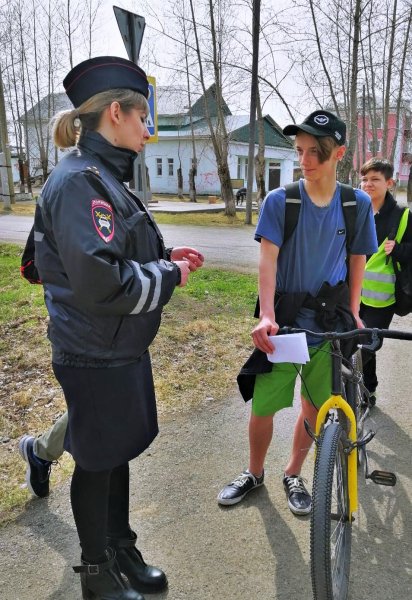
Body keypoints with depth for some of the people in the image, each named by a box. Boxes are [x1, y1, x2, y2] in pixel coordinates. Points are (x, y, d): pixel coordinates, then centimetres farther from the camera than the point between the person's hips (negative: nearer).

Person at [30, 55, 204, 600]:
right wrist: (170, 276, -16)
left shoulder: (104, 177, 11)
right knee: (97, 462, 10)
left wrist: (166, 257, 3)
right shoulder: (79, 180, -20)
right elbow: (100, 283, -29)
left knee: (119, 452, 21)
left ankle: (122, 549, 43)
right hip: (96, 356, -9)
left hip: (124, 347, 9)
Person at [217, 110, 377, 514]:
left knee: (314, 408, 12)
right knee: (263, 408, 4)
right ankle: (254, 473, 32)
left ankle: (293, 475, 37)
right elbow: (268, 259, -14)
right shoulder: (279, 201, -8)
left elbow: (357, 259, 9)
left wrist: (353, 313, 5)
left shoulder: (358, 204, -1)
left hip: (328, 324, 2)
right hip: (284, 321, -2)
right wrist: (266, 315, -26)